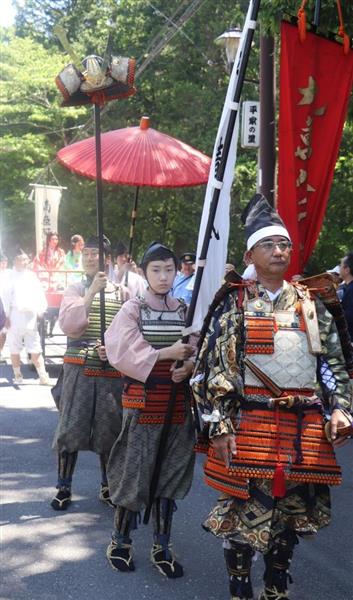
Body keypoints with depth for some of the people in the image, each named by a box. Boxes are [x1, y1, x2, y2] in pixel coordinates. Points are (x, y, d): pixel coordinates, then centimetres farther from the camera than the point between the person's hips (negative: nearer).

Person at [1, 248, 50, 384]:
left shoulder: (31, 276, 10)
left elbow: (40, 295, 11)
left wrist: (40, 311, -1)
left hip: (31, 317, 2)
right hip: (15, 316, -2)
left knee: (35, 350, 0)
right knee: (15, 349, 6)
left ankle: (43, 377, -2)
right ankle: (18, 376, 17)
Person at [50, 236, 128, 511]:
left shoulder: (122, 293, 7)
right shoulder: (75, 290, 5)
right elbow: (68, 325, -11)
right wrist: (92, 291, -13)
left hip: (112, 372, 1)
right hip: (78, 369, -1)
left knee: (110, 431, 8)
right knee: (70, 428, -2)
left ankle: (108, 487, 24)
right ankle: (64, 487, 10)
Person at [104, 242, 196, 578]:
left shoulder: (185, 312, 7)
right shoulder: (132, 310, -2)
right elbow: (124, 353, -14)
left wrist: (189, 367, -17)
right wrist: (167, 353, -21)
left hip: (178, 406, 3)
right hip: (142, 405, -3)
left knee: (170, 475, 8)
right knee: (134, 472, 0)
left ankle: (161, 547, 20)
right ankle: (120, 542, 19)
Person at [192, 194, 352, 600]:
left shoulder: (310, 304, 10)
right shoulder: (234, 304, -2)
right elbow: (213, 367, -5)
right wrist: (219, 427, -11)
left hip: (305, 427, 4)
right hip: (250, 424, -4)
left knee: (293, 513, 14)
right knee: (244, 513, 0)